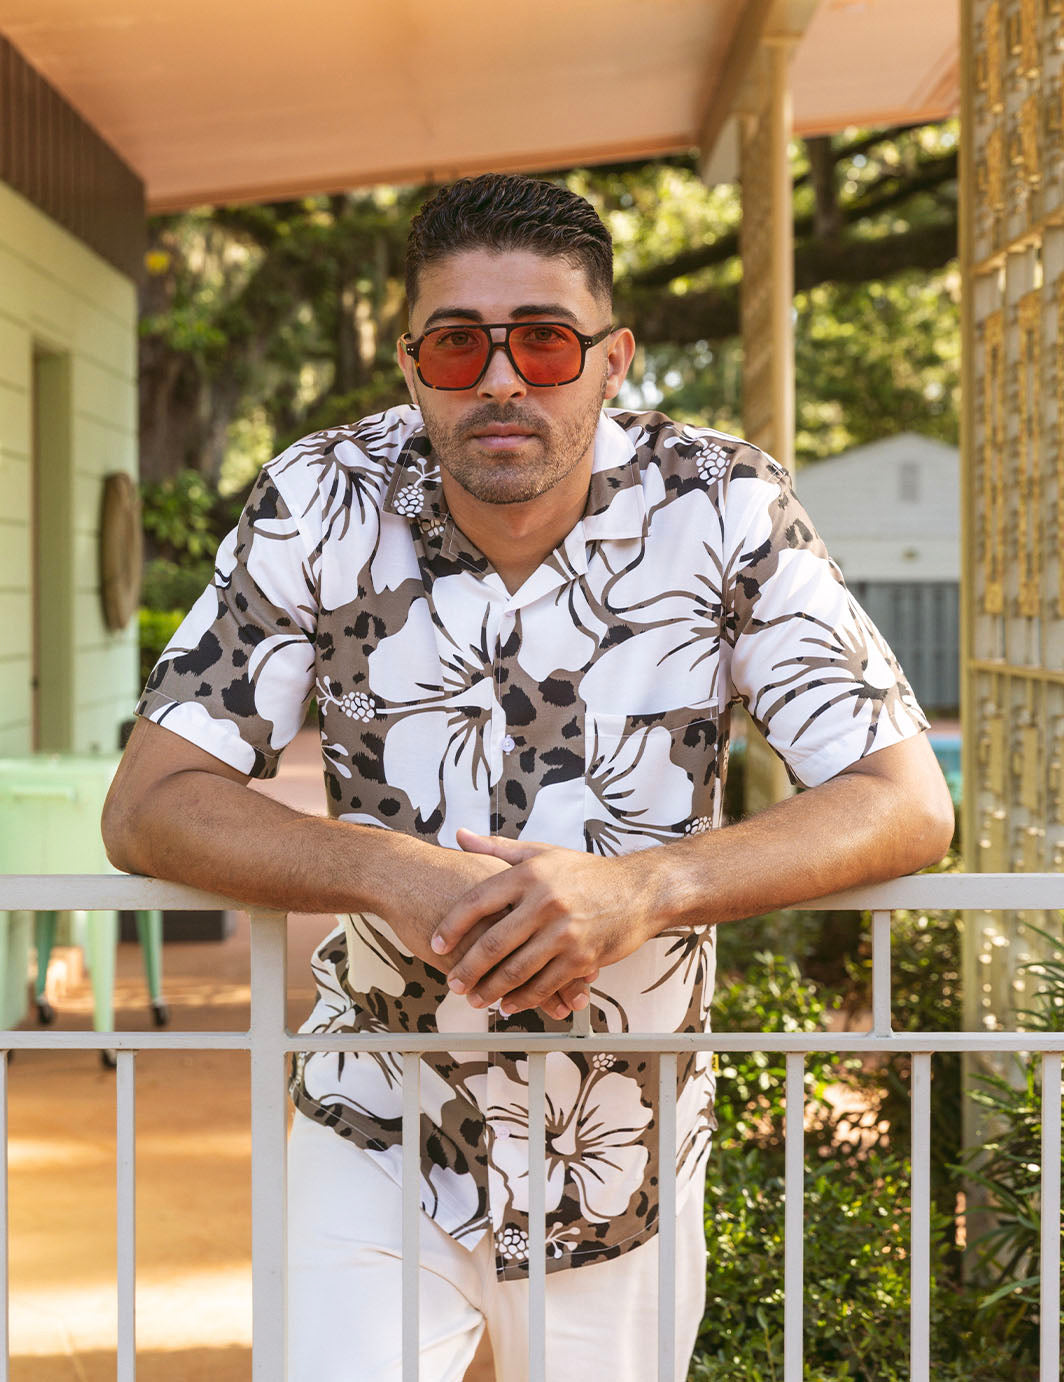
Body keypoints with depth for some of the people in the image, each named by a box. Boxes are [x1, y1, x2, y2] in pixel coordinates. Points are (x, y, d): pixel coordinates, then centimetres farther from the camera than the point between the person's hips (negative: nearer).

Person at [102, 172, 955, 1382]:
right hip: (381, 1139, 0)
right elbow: (147, 804, -13)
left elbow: (908, 803, -17)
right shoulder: (320, 510, -13)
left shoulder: (723, 510, -15)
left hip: (626, 1162, 1)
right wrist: (390, 870, -31)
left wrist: (645, 887, -34)